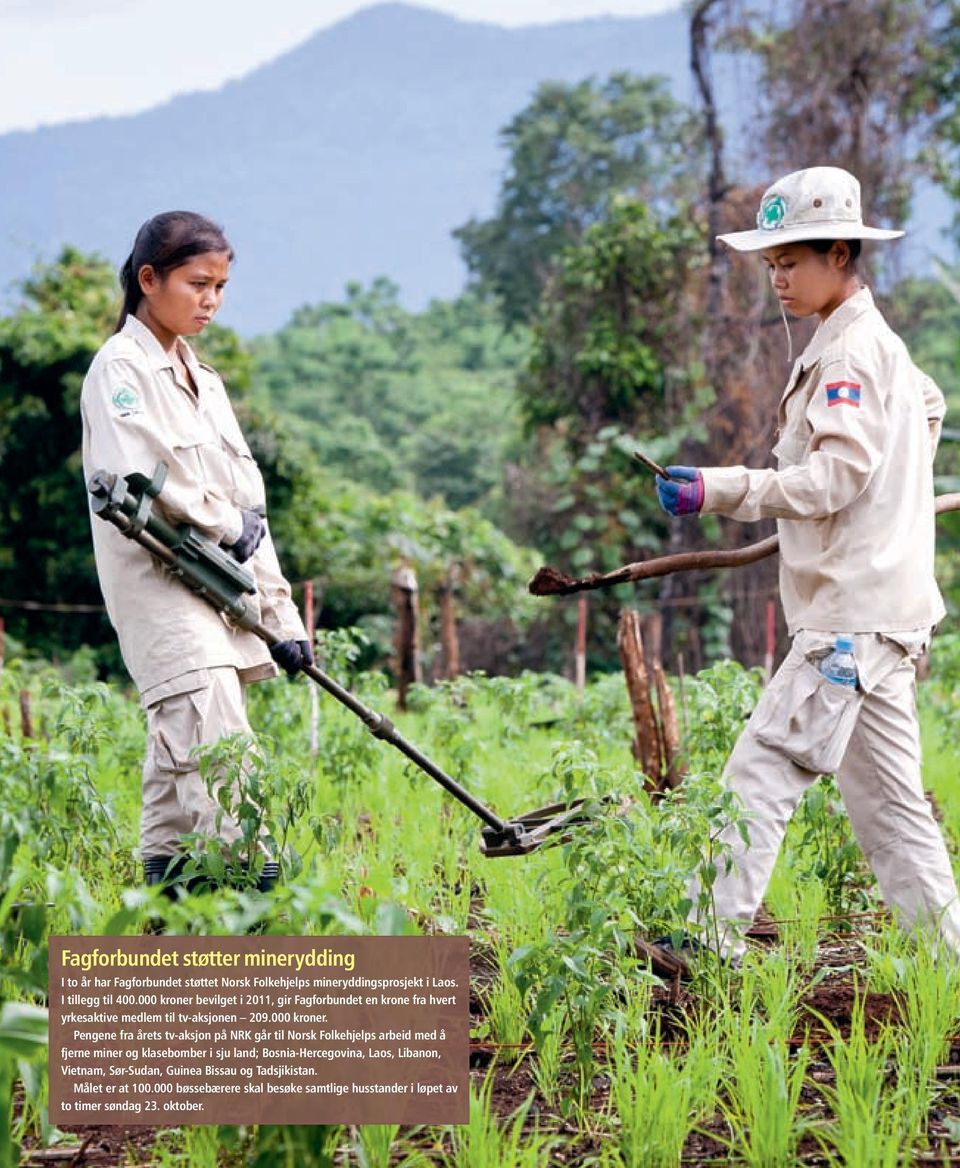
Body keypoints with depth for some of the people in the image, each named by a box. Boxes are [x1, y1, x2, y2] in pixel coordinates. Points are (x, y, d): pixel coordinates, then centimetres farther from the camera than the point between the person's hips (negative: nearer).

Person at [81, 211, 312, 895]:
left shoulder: (202, 379, 20)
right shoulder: (122, 368, -5)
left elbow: (249, 502, 18)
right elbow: (132, 478, -20)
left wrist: (280, 614, 14)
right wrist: (225, 524, -8)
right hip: (159, 587, -8)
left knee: (181, 751, 10)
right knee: (218, 743, -17)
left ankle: (161, 883, 14)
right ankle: (251, 883, -22)